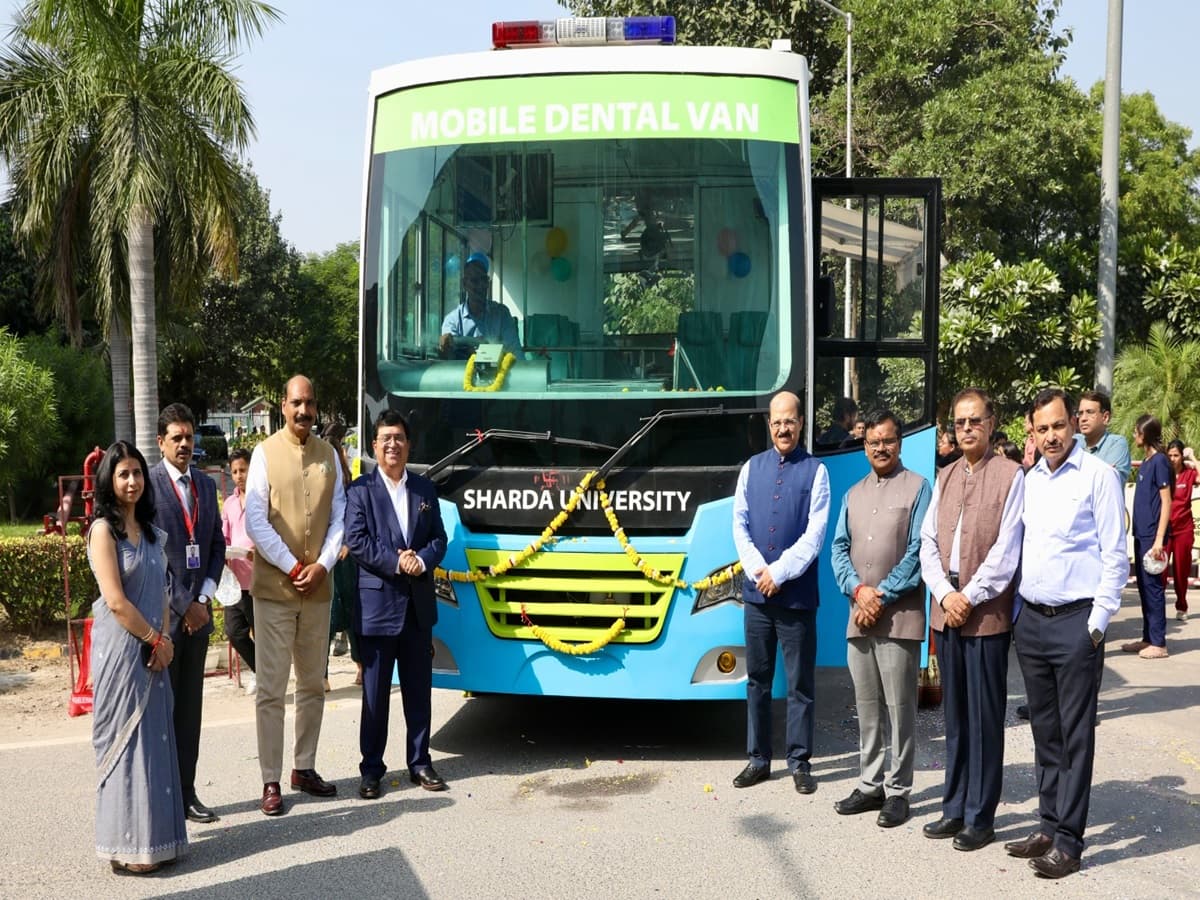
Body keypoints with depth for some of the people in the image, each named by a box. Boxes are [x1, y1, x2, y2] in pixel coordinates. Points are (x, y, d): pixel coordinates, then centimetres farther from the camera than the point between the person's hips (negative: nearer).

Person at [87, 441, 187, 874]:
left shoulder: (149, 530, 13)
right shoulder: (103, 530, -10)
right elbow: (116, 601, -16)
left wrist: (165, 639, -1)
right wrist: (154, 640, -10)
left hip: (153, 649, 7)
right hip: (122, 649, -7)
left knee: (155, 739, 9)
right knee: (126, 741, -1)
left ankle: (156, 836, 18)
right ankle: (128, 846, 7)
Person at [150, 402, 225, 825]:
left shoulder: (206, 484, 12)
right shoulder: (148, 484, -8)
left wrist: (205, 597, 0)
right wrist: (183, 605, -11)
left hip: (199, 611, 6)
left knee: (190, 706, 10)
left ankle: (186, 791, 17)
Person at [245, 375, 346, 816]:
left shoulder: (329, 455, 7)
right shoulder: (266, 453, -4)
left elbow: (339, 517, 7)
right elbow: (255, 523, -8)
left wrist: (322, 565, -6)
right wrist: (292, 568, -11)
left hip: (318, 587, 4)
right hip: (274, 587, -4)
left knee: (313, 684, 12)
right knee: (271, 689, -2)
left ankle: (304, 768, 24)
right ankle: (271, 781, 4)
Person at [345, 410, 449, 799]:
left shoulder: (425, 489, 11)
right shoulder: (361, 490, -2)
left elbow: (439, 538, 8)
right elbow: (356, 541, -11)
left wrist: (422, 560, -11)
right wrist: (396, 561, -18)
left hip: (419, 604, 4)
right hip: (377, 603, -4)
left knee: (419, 690, 11)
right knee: (375, 692, 3)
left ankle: (420, 762, 21)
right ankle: (371, 768, 12)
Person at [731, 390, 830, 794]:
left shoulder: (815, 471, -3)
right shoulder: (752, 468, 8)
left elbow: (815, 533, -9)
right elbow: (739, 525, 5)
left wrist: (779, 572, -13)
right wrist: (758, 570, -8)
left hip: (797, 595, -3)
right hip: (756, 593, 3)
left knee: (800, 683, 5)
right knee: (757, 679, 11)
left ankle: (799, 761, 14)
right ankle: (758, 758, 21)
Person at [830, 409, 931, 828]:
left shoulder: (916, 487, -1)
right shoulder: (853, 494, 16)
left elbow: (917, 552, -8)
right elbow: (839, 549, 11)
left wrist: (882, 597, -12)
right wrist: (859, 590, -7)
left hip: (899, 616, -5)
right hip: (859, 615, 5)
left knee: (899, 706, -1)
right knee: (866, 706, 11)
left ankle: (898, 791, 7)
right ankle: (869, 785, 20)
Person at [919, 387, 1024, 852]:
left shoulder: (1010, 476, -5)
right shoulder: (945, 477, 14)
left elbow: (1007, 551, -10)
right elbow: (928, 541, 9)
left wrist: (970, 596, -12)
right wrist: (945, 594, -4)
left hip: (987, 615, -5)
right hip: (946, 613, 6)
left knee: (985, 719, 1)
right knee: (955, 716, 13)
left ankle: (979, 818, 10)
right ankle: (955, 808, 21)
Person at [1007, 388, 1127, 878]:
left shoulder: (1098, 476, -7)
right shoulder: (1030, 479, 11)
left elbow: (1115, 556, -9)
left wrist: (1097, 623, -12)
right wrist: (1017, 612, 11)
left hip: (1075, 622, -6)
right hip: (1030, 619, 6)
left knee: (1075, 736, -1)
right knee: (1045, 732, 13)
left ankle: (1068, 841, 5)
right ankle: (1049, 825, 22)